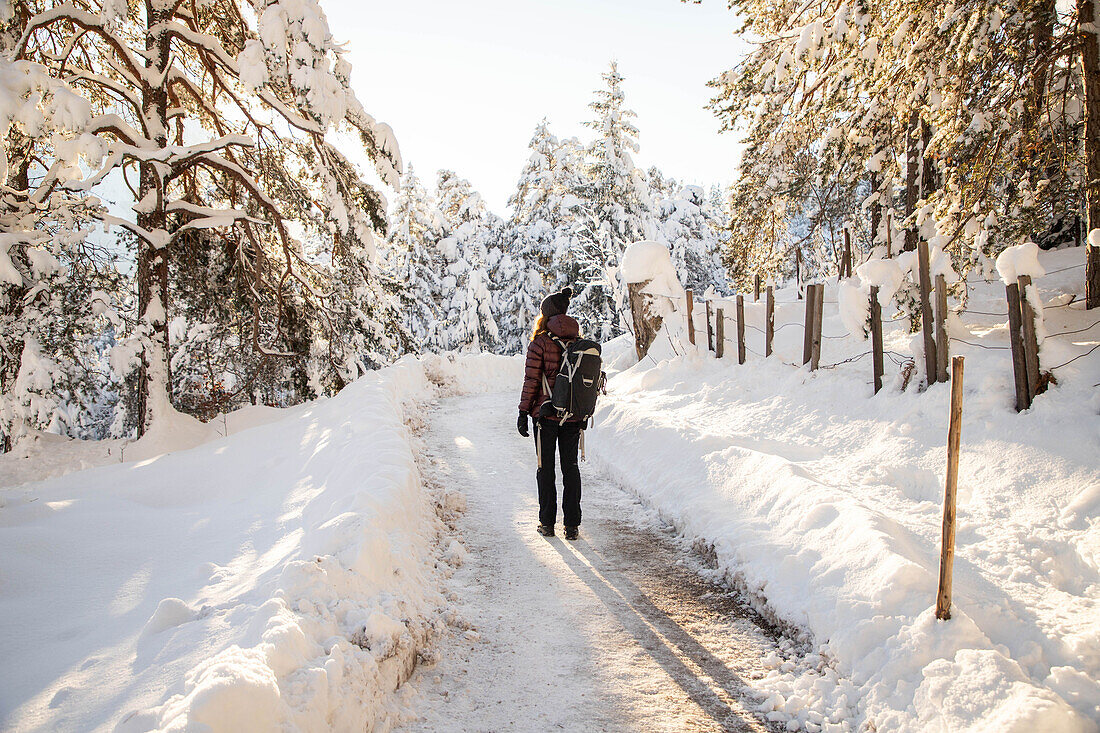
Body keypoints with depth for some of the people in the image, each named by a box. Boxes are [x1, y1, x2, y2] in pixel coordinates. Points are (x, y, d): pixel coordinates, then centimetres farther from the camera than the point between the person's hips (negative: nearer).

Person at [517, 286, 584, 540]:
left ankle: (547, 522, 14)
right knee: (571, 467, 10)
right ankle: (572, 524, 11)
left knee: (546, 468, 8)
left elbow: (531, 380, -9)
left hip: (546, 414, -3)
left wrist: (523, 412, -2)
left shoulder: (541, 342, -9)